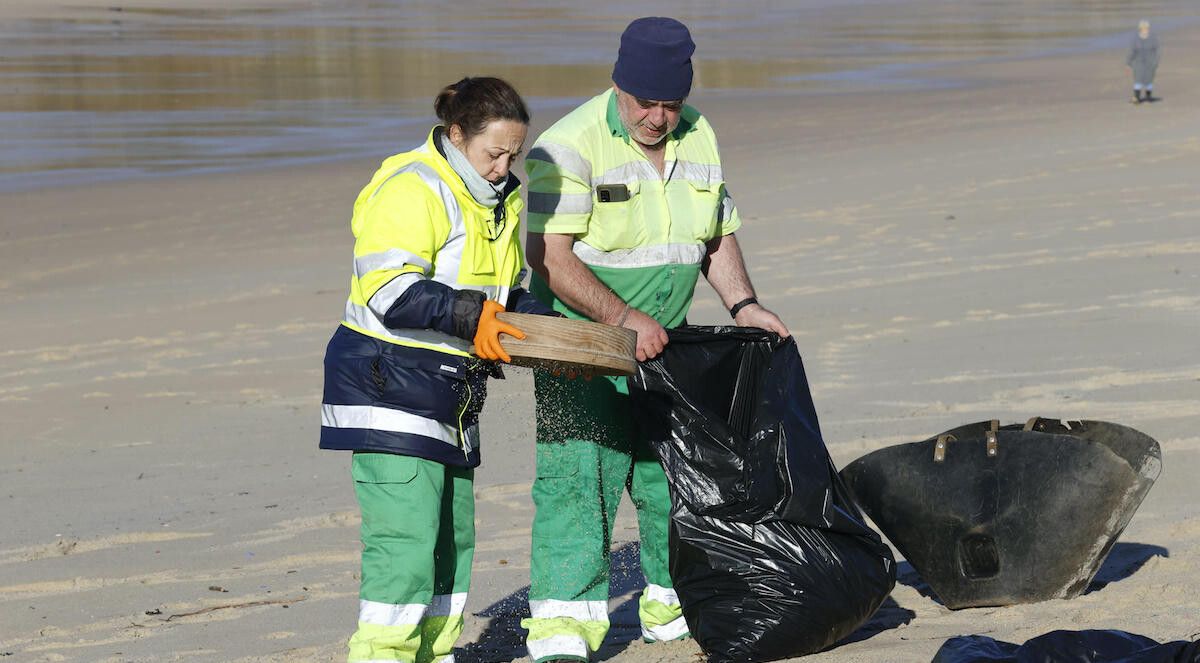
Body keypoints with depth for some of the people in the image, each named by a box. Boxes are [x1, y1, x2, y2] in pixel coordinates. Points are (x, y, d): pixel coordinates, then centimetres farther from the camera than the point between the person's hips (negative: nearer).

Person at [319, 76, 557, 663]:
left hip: (450, 391, 9)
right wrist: (468, 317, -31)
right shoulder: (412, 190, -16)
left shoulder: (498, 199, 14)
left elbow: (502, 294, 23)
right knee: (406, 535, -15)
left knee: (453, 534, 12)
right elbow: (390, 291, -24)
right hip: (389, 387, -9)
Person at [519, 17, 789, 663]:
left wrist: (742, 304, -2)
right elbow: (548, 256, -23)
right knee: (578, 474, -12)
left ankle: (671, 602, 26)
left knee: (674, 468, 12)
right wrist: (624, 318, -30)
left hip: (664, 344, 7)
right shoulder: (570, 146, -18)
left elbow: (718, 234, 14)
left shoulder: (698, 137, 4)